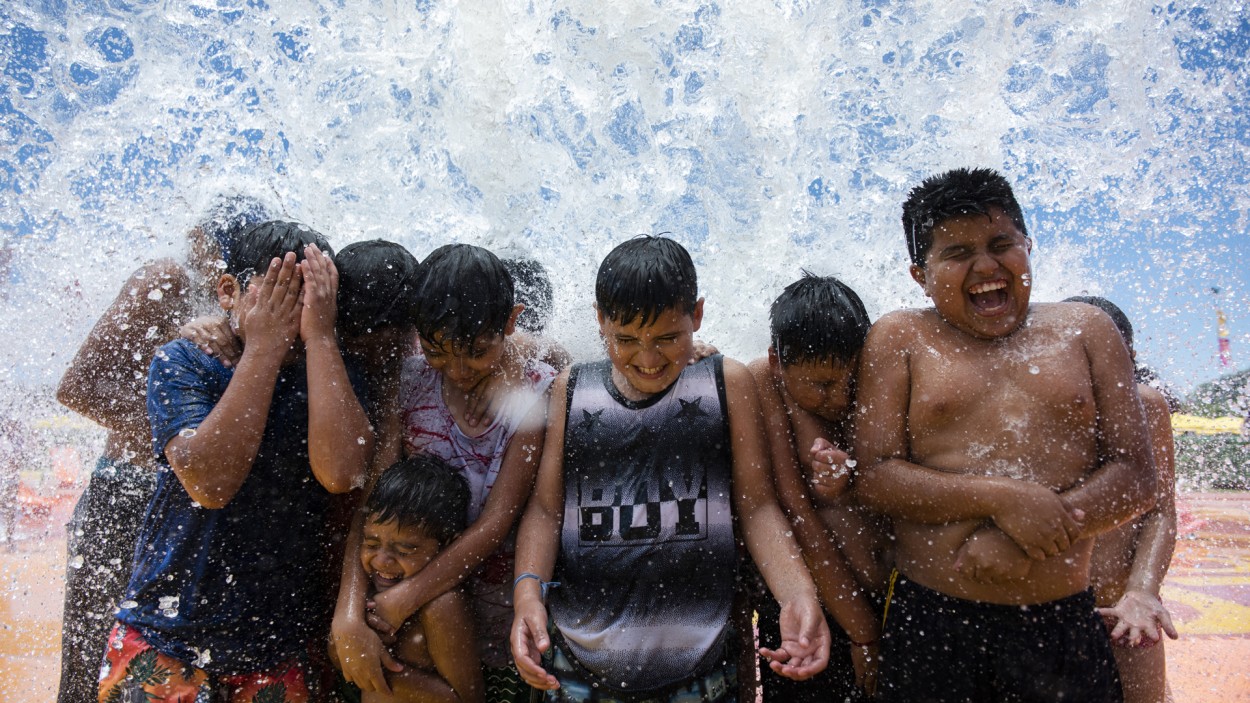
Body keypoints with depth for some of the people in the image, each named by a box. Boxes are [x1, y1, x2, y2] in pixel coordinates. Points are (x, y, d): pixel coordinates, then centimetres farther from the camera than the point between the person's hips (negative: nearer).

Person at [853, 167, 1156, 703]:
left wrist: (1024, 542, -12)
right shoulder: (899, 339, 3)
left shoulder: (1084, 330, 8)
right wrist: (999, 498, -17)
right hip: (929, 625, -1)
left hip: (1064, 624, 2)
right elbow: (872, 476, -5)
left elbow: (1134, 476, 3)